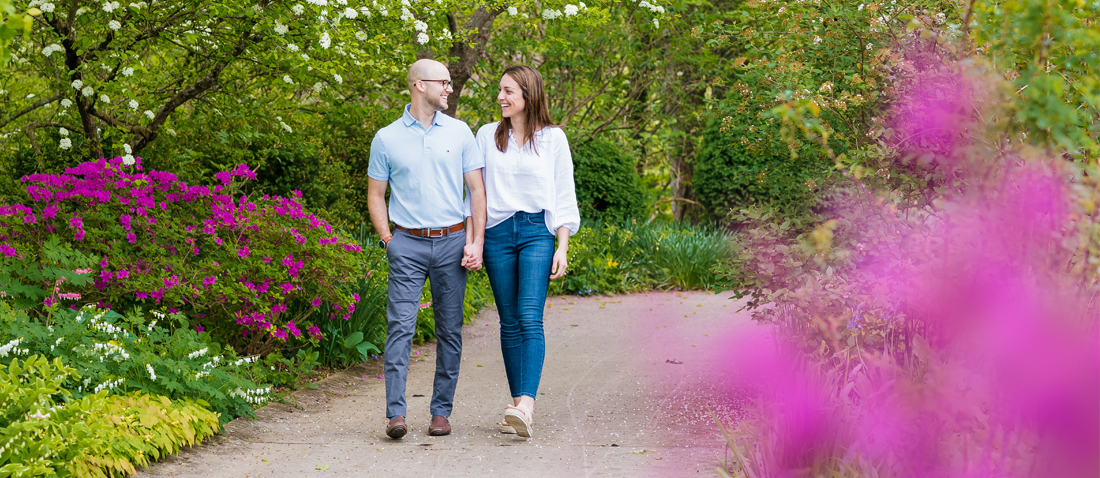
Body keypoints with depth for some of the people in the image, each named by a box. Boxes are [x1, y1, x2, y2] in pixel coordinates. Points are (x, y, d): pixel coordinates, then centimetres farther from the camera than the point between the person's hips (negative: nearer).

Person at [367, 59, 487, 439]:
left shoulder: (459, 133, 7)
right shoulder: (386, 139, 4)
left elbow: (476, 189, 8)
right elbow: (375, 195, 10)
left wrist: (476, 242, -1)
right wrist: (388, 240, -2)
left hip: (452, 241, 2)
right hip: (408, 244, -2)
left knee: (450, 329, 4)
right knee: (400, 326, -11)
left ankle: (442, 411, 12)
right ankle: (395, 413, -12)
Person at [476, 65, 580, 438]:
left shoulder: (553, 138, 5)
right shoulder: (487, 135, 11)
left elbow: (564, 196, 6)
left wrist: (562, 247, -2)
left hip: (537, 232, -3)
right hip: (497, 232, 3)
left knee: (530, 318, -16)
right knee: (510, 322, 3)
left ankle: (525, 406, -26)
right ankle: (518, 403, 8)